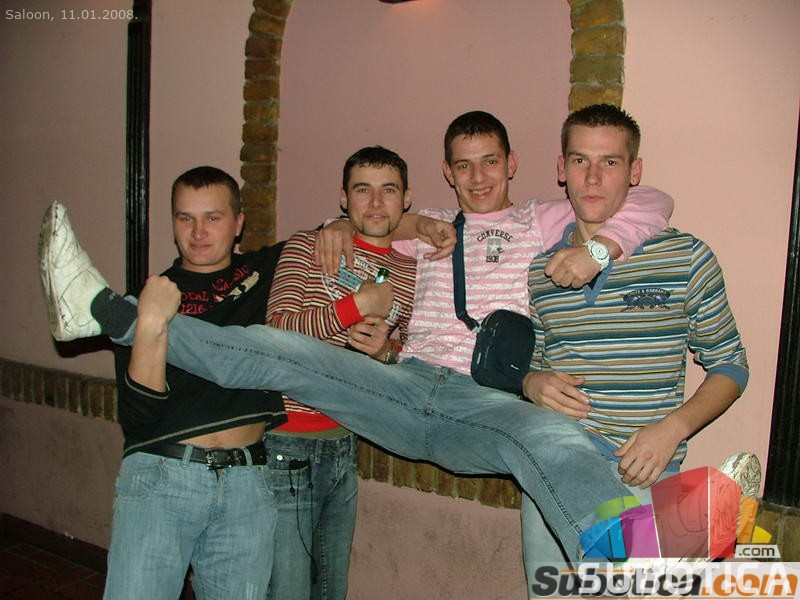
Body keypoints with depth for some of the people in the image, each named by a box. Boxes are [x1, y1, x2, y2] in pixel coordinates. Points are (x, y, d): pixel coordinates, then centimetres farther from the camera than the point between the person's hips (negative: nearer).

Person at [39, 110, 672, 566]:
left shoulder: (544, 224, 17)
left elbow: (651, 201, 11)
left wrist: (599, 247, -9)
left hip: (487, 402, -2)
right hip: (406, 384, 3)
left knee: (555, 438, -39)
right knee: (278, 351, -12)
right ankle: (107, 311, -9)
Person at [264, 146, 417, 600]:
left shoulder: (411, 269, 12)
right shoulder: (309, 246, -3)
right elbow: (277, 326, -15)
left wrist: (386, 351, -6)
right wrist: (360, 303, -18)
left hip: (344, 444, 5)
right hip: (289, 446, -5)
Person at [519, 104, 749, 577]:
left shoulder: (686, 258, -1)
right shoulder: (539, 270, 9)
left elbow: (730, 365, 4)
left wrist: (673, 427, -12)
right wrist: (532, 383, -6)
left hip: (642, 477, -3)